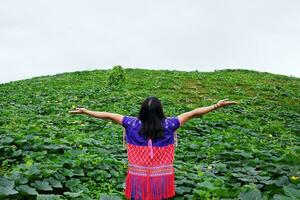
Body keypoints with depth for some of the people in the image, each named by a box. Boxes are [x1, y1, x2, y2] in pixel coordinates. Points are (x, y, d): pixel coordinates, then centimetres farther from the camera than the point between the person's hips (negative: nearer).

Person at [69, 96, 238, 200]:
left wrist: (86, 111, 14)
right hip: (161, 180, 0)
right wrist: (217, 106, 2)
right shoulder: (168, 125, -9)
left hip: (138, 179, 1)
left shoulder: (133, 124, -7)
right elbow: (193, 113, -4)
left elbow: (108, 115, 2)